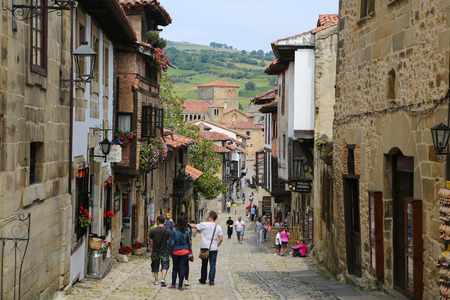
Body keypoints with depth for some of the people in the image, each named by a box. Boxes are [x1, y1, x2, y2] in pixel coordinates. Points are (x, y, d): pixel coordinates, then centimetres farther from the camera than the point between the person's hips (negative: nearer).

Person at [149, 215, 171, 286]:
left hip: (155, 251, 1)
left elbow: (151, 242, -1)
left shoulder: (152, 230, -5)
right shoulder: (168, 230, -5)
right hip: (164, 251, -1)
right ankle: (163, 278, -14)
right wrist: (169, 251, 9)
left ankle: (156, 280, 18)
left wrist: (151, 251, 8)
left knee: (155, 266, 14)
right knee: (165, 265, 5)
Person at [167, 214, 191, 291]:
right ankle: (180, 286, 4)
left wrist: (170, 251, 3)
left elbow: (171, 242, -9)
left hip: (176, 251, -1)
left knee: (175, 268, 13)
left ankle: (173, 284, 18)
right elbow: (189, 241, 3)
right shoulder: (187, 230, -4)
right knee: (182, 268, 4)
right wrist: (189, 251, 13)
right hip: (185, 251, 1)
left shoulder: (174, 230, -12)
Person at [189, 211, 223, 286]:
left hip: (205, 248, -2)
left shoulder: (204, 225, -9)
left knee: (204, 265, 12)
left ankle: (203, 280, 23)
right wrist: (217, 246, 12)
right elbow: (221, 239, -1)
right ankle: (211, 281, 1)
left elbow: (194, 226, 3)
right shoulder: (218, 227, 1)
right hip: (214, 249, 2)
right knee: (212, 265, 4)